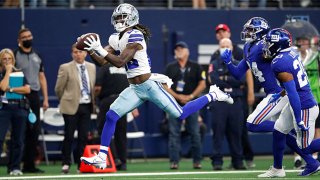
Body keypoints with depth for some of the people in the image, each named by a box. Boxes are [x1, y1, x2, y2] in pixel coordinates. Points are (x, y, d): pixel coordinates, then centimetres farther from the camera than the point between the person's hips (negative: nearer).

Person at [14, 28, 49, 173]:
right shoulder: (15, 55, -2)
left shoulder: (37, 56, 16)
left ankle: (29, 164, 10)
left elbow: (42, 78, 18)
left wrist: (45, 98, 12)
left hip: (34, 96, 6)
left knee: (34, 131, 4)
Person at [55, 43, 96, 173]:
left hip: (87, 106, 4)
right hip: (71, 106, -4)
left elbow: (94, 86, 16)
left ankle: (81, 164, 10)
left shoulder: (92, 67, 9)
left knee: (83, 137, 3)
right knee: (69, 137, -2)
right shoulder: (65, 68, -4)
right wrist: (66, 101, 8)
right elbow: (59, 89, 0)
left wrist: (93, 101, 11)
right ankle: (66, 164, 8)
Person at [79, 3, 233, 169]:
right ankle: (101, 157, -3)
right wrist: (91, 51, -9)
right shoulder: (116, 38, 8)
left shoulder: (134, 36, -18)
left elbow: (120, 62, -23)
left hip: (148, 86, -8)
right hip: (134, 89, 8)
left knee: (181, 114, -2)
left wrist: (99, 49, -27)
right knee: (111, 116, -6)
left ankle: (212, 95, 19)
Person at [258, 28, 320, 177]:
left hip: (304, 107, -9)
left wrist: (299, 119, -23)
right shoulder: (292, 52, 0)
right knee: (278, 131, 16)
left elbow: (293, 93, -25)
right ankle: (277, 169, 26)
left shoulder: (280, 64, -23)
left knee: (305, 147, 1)